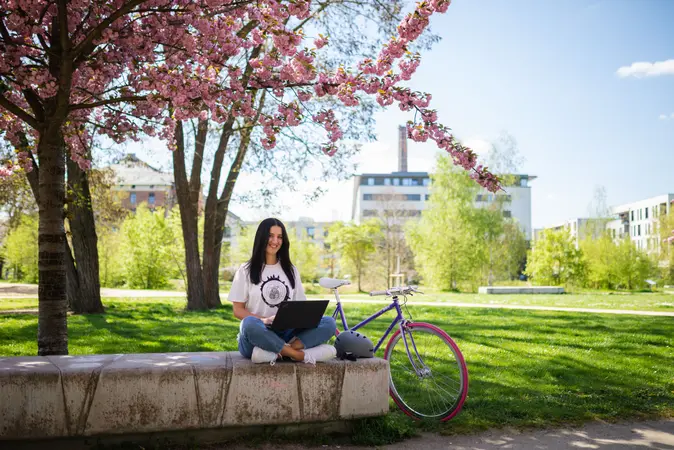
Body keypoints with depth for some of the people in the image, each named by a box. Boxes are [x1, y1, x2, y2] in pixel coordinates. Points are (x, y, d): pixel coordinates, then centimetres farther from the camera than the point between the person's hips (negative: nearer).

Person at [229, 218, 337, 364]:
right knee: (250, 324, -40)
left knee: (329, 323, -21)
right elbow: (238, 310, 0)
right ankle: (299, 355, -33)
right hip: (258, 335, -4)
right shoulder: (246, 271, 7)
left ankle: (274, 353, -36)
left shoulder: (290, 270, 18)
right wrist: (263, 320, -18)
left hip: (286, 334, 4)